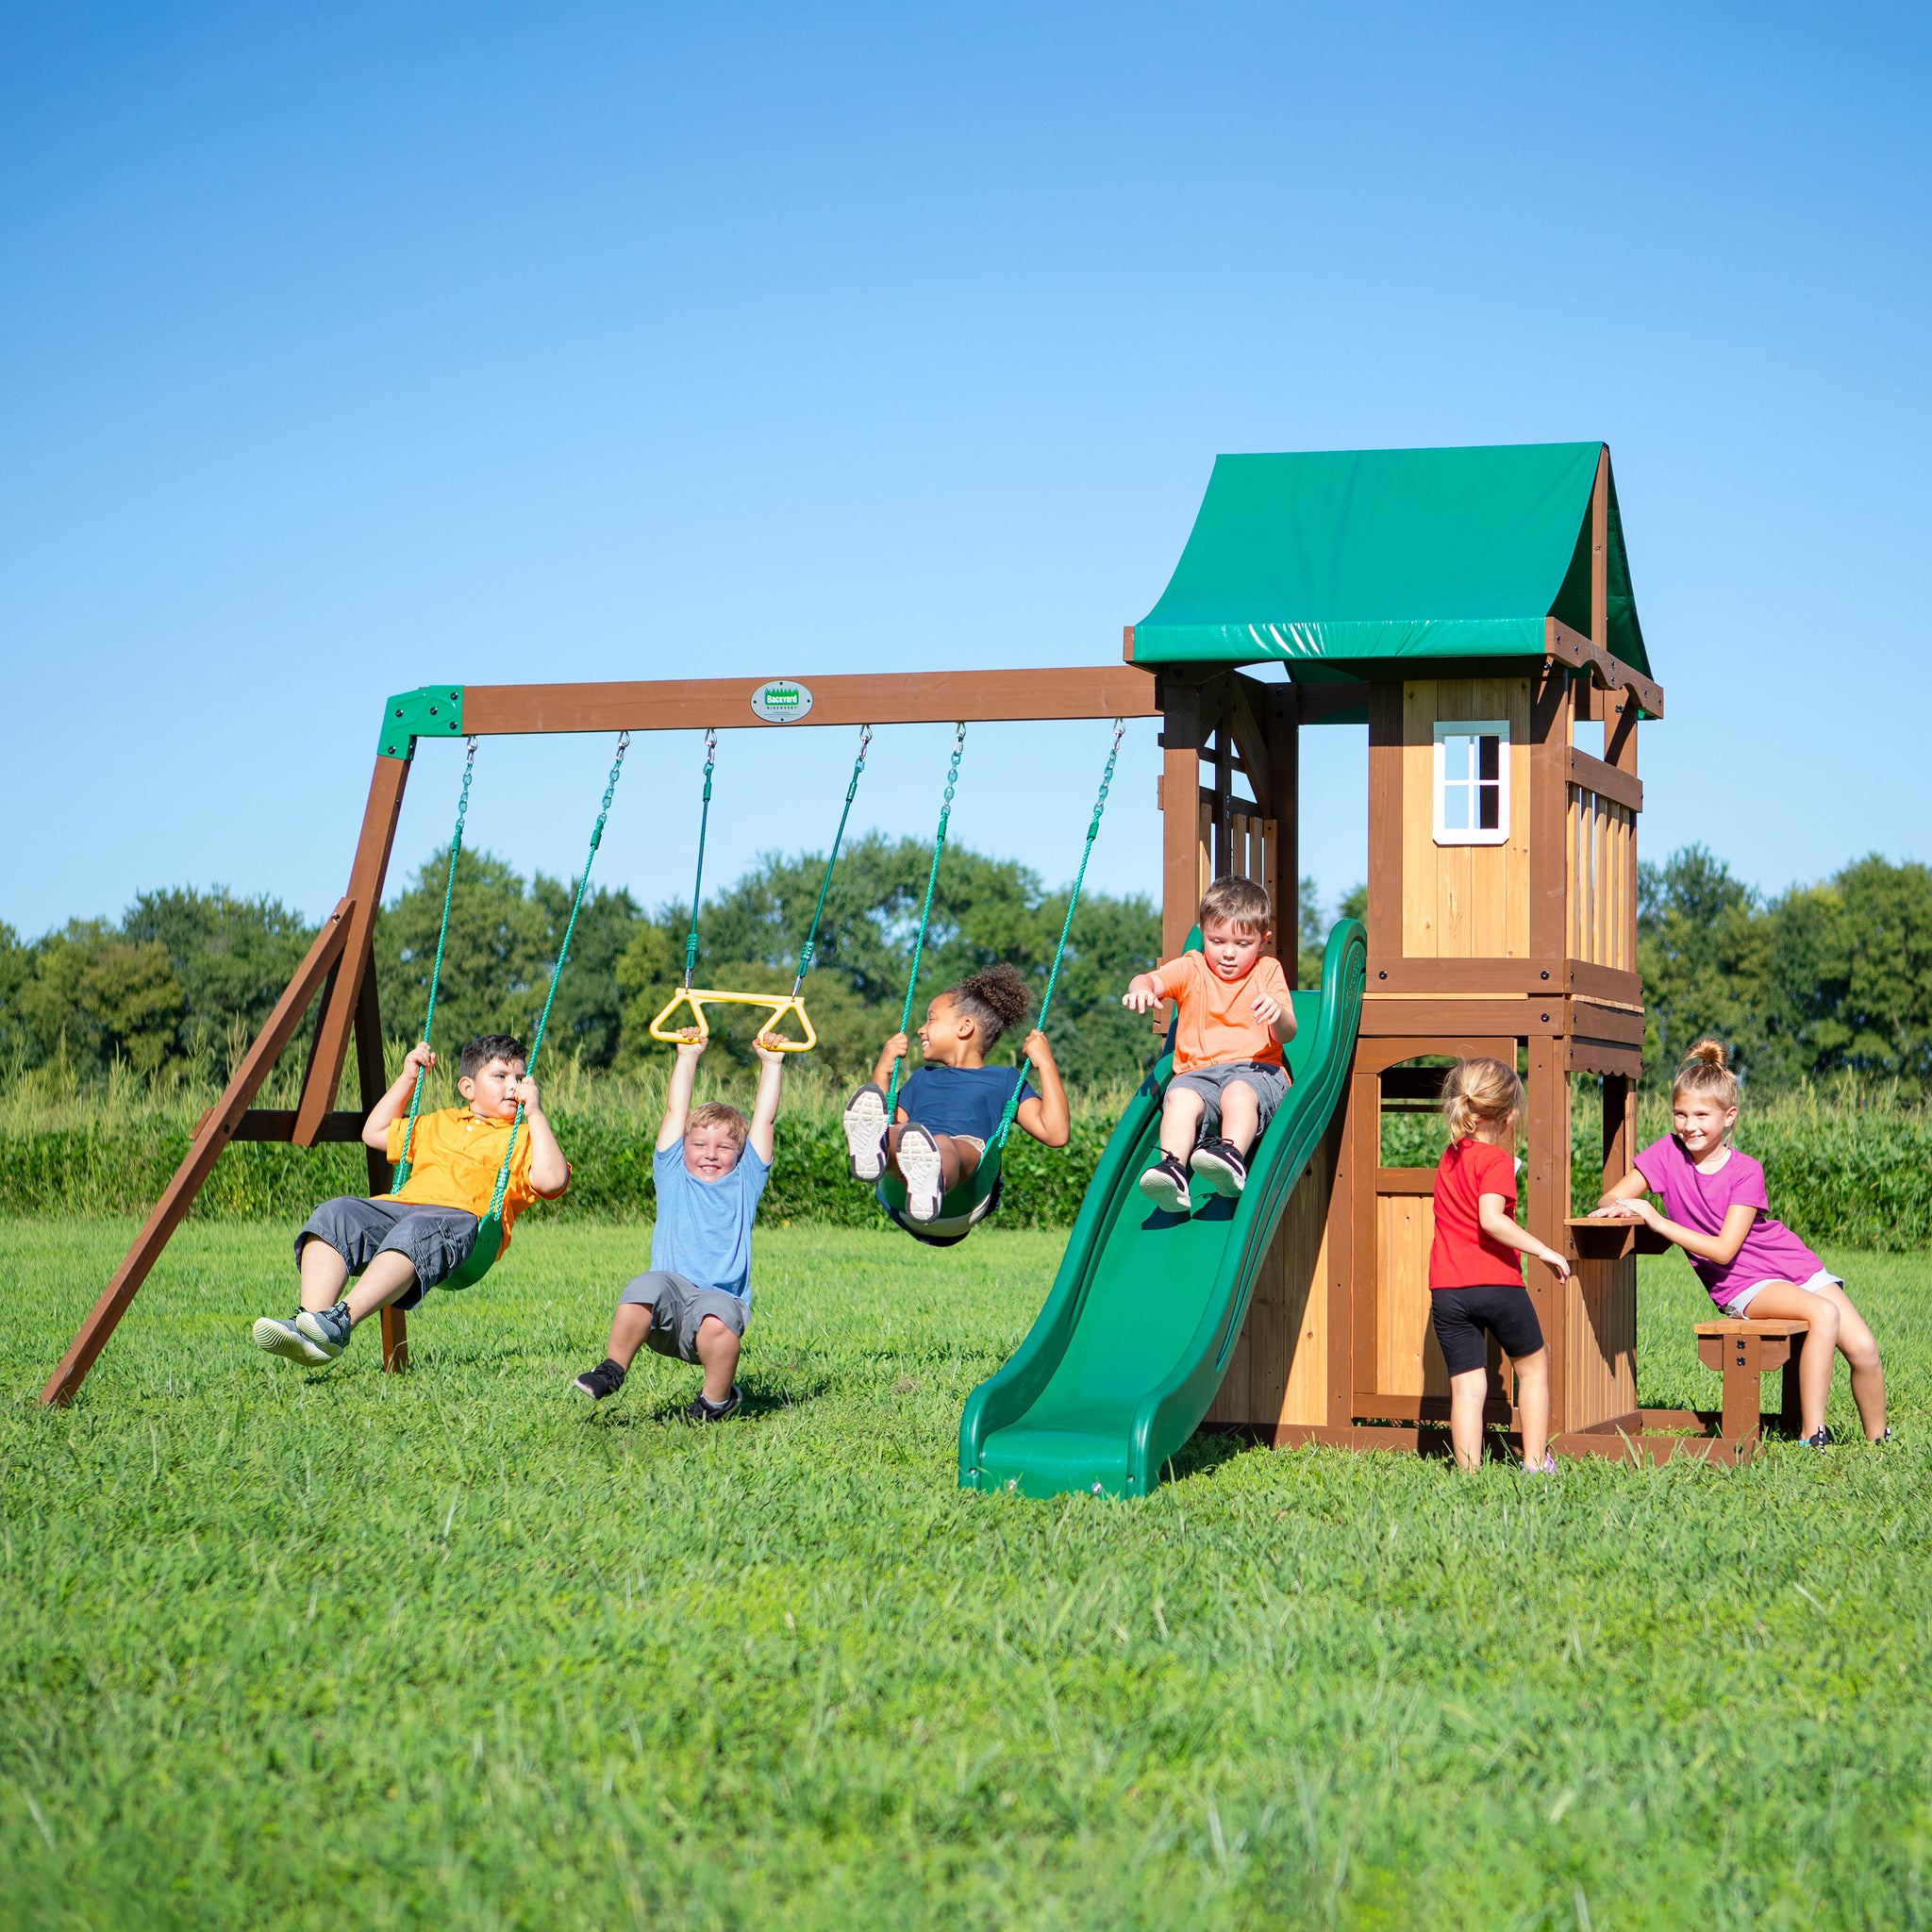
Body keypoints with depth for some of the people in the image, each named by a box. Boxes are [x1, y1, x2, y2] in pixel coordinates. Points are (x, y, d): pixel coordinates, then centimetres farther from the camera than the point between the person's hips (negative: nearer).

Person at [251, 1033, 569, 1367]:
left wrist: (535, 1114, 1)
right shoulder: (439, 1124, 37)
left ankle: (342, 1320, -58)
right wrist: (407, 1078, 37)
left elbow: (552, 1180, -1)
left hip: (462, 1216, -6)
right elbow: (374, 1133, 44)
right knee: (334, 1214, -23)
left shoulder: (523, 1139, 19)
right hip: (398, 1205, 6)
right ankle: (309, 1320, -42)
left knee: (417, 1231, -41)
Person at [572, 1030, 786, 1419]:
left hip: (721, 1298, 0)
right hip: (665, 1313, 0)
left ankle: (716, 1400, -11)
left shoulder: (744, 1183, 21)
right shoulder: (674, 1178, 21)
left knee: (720, 1315, -34)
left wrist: (771, 1064, 25)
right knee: (647, 1284, -33)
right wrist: (688, 1057, 25)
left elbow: (764, 1120, 22)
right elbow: (675, 1111, 21)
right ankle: (612, 1369, -18)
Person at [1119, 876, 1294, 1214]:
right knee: (1181, 1098, -32)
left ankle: (1232, 1155, -56)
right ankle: (1173, 1166, -50)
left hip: (1256, 1069, -1)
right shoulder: (1191, 969, 17)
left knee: (1238, 1093, -37)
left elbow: (1287, 1034, 5)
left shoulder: (1268, 971, 15)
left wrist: (1277, 1014, -21)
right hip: (1198, 1073, 1)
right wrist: (1140, 990, -29)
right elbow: (1149, 980, -3)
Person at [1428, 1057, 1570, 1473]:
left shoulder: (1450, 1156, 12)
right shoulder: (1496, 1159, -9)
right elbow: (1491, 1218, -23)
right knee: (1533, 1366, 17)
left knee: (1466, 1385, 3)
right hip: (1497, 1283, -5)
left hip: (1447, 1290, 5)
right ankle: (1536, 1463, 20)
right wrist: (1544, 1251, -19)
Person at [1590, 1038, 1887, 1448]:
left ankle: (1878, 1443, 11)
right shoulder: (1667, 1153, -5)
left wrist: (1657, 1221, -26)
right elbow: (1607, 1201, -7)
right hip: (1743, 1286, -1)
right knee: (1824, 1313, -31)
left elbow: (1723, 1248, -20)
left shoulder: (1745, 1172, -12)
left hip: (1793, 1263, 1)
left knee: (1863, 1349, -13)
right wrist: (1616, 1208, -31)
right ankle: (1812, 1438, -29)